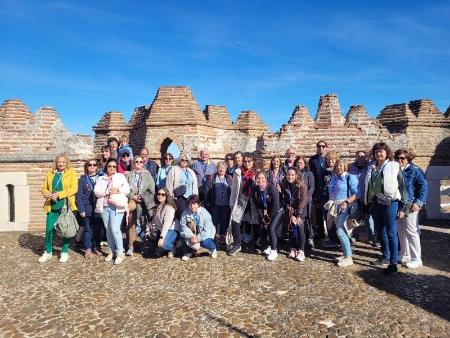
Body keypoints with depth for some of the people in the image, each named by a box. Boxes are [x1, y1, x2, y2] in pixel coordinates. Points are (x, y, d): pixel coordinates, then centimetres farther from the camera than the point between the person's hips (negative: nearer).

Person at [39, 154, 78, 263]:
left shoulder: (72, 173, -1)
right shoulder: (50, 173, 12)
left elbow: (73, 189, -11)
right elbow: (44, 188, 13)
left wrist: (58, 194, -18)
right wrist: (47, 194, -10)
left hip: (66, 206, -3)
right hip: (52, 206, 3)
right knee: (49, 229, 5)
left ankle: (64, 252, 19)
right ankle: (48, 252, 23)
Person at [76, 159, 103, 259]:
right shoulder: (82, 179, 0)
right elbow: (78, 195, -3)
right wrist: (81, 209, -9)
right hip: (87, 209, -2)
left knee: (98, 229, 9)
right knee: (87, 229, 5)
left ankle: (97, 247, 24)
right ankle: (88, 249, 16)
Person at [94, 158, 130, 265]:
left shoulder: (121, 176, 10)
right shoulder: (101, 179, 16)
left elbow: (127, 189, 0)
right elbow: (96, 191, 2)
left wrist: (117, 190, -16)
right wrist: (107, 192, -12)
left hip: (116, 207, -3)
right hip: (104, 207, 4)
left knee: (115, 229, -11)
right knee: (108, 230, 8)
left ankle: (120, 253, -2)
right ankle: (111, 251, 20)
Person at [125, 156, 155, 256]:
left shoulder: (147, 174, 12)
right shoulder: (128, 175, 13)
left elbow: (152, 190, 5)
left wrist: (142, 197, -6)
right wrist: (133, 196, -10)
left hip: (144, 202, 1)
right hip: (131, 200, 0)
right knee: (131, 224, -6)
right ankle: (130, 246, -2)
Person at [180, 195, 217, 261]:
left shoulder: (205, 213, -19)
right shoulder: (185, 213, -11)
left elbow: (207, 230, -19)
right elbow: (183, 226, -13)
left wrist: (198, 238, -31)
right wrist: (191, 236, -29)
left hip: (203, 235, -2)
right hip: (191, 234, 3)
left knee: (205, 243, -31)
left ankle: (213, 249, 9)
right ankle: (188, 252, 8)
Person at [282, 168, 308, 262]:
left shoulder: (301, 185, -15)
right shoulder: (285, 186, -2)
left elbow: (303, 200, -16)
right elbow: (285, 201, -1)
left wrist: (298, 215, -16)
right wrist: (290, 214, -8)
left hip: (300, 211, -4)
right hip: (290, 212, 4)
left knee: (300, 229, -9)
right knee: (291, 229, 4)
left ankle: (301, 251, -2)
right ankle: (293, 249, 16)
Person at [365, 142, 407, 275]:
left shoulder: (394, 166, -3)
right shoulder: (371, 167, 12)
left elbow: (402, 187, -5)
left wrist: (402, 207, -9)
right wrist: (368, 204, 15)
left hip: (389, 203, -6)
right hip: (374, 203, 6)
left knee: (391, 233, -2)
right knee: (380, 232, 15)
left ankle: (393, 264, 4)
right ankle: (385, 257, 31)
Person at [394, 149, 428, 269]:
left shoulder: (414, 170, -6)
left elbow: (423, 186, -9)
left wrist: (418, 203, -16)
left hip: (410, 205, -6)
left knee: (411, 232, -5)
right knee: (401, 231, 14)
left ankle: (416, 259, 5)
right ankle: (404, 255, 27)